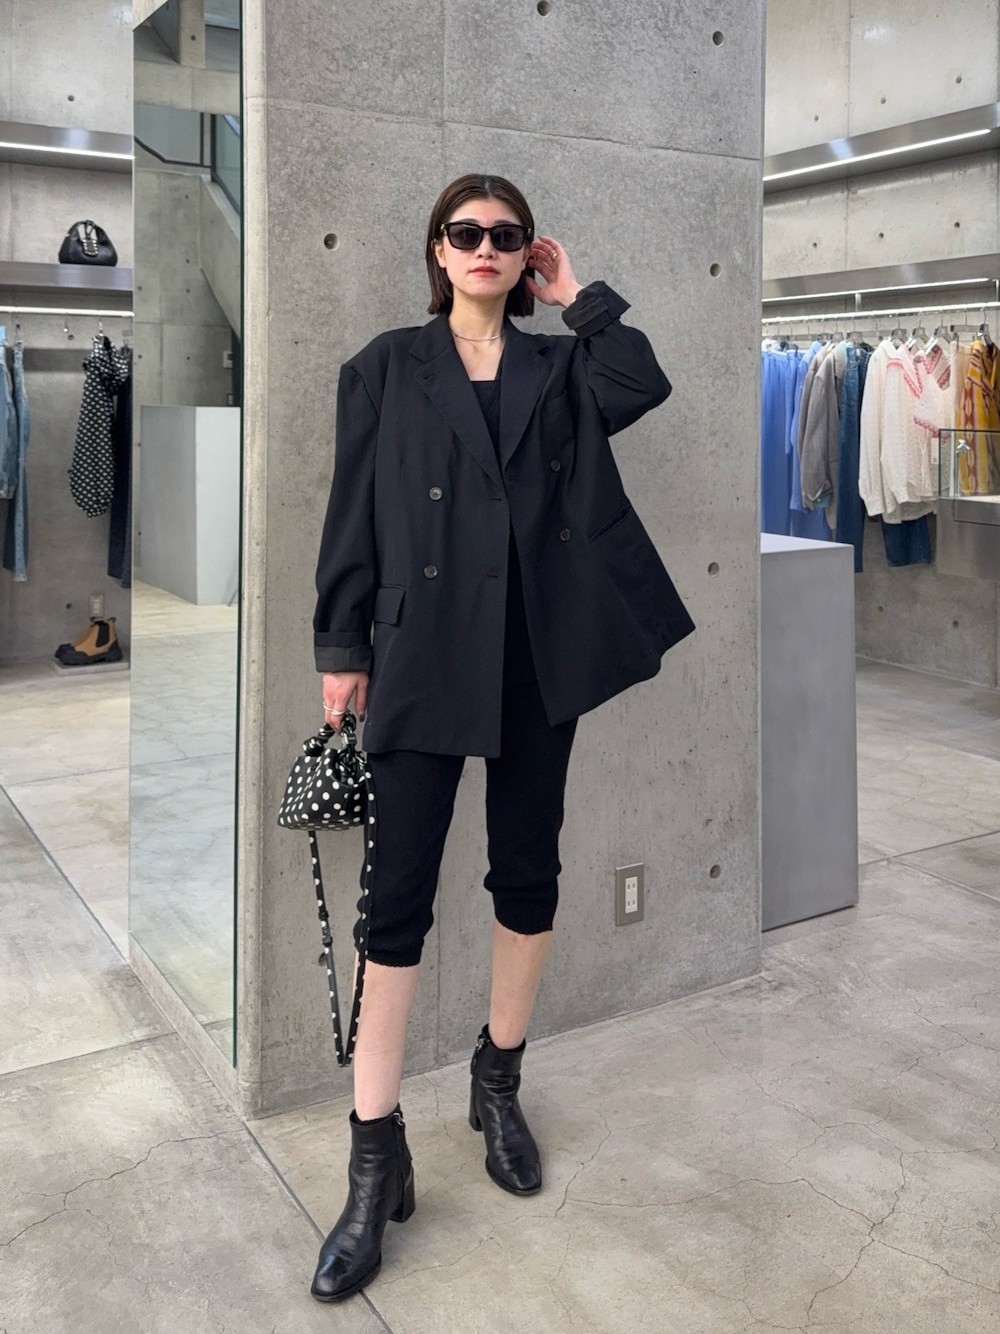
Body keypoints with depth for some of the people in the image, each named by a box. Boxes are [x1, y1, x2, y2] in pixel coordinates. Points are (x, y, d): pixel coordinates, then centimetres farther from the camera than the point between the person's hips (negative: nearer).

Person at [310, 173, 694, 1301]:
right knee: (400, 893, -3)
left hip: (539, 654, 3)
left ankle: (498, 1086, 31)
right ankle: (375, 1160, 6)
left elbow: (643, 386, -8)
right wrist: (341, 647, -1)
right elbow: (352, 512, 3)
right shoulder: (387, 366, 7)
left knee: (527, 869, 10)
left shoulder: (558, 366, 13)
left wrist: (579, 297, 2)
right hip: (423, 651, -2)